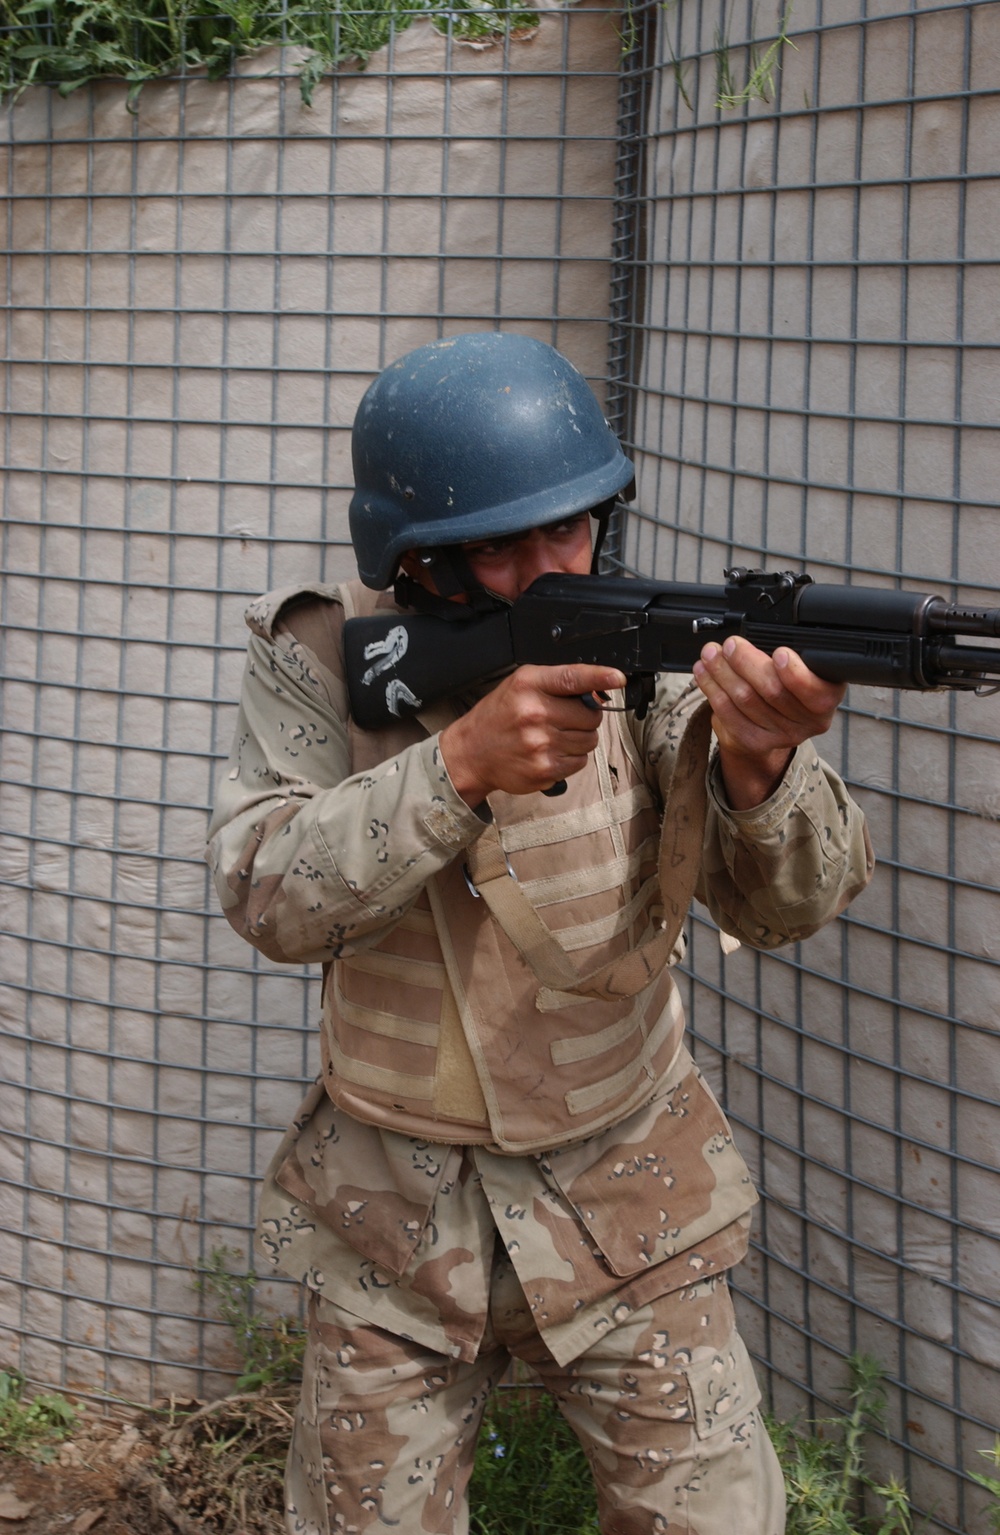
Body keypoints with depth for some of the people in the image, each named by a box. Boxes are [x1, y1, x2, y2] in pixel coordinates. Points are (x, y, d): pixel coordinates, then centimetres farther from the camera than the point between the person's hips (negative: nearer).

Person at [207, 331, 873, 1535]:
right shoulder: (320, 658, -10)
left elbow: (788, 906, -19)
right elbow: (269, 898, -22)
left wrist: (755, 765, -41)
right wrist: (462, 764, -36)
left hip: (628, 1202, 0)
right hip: (393, 1215, 0)